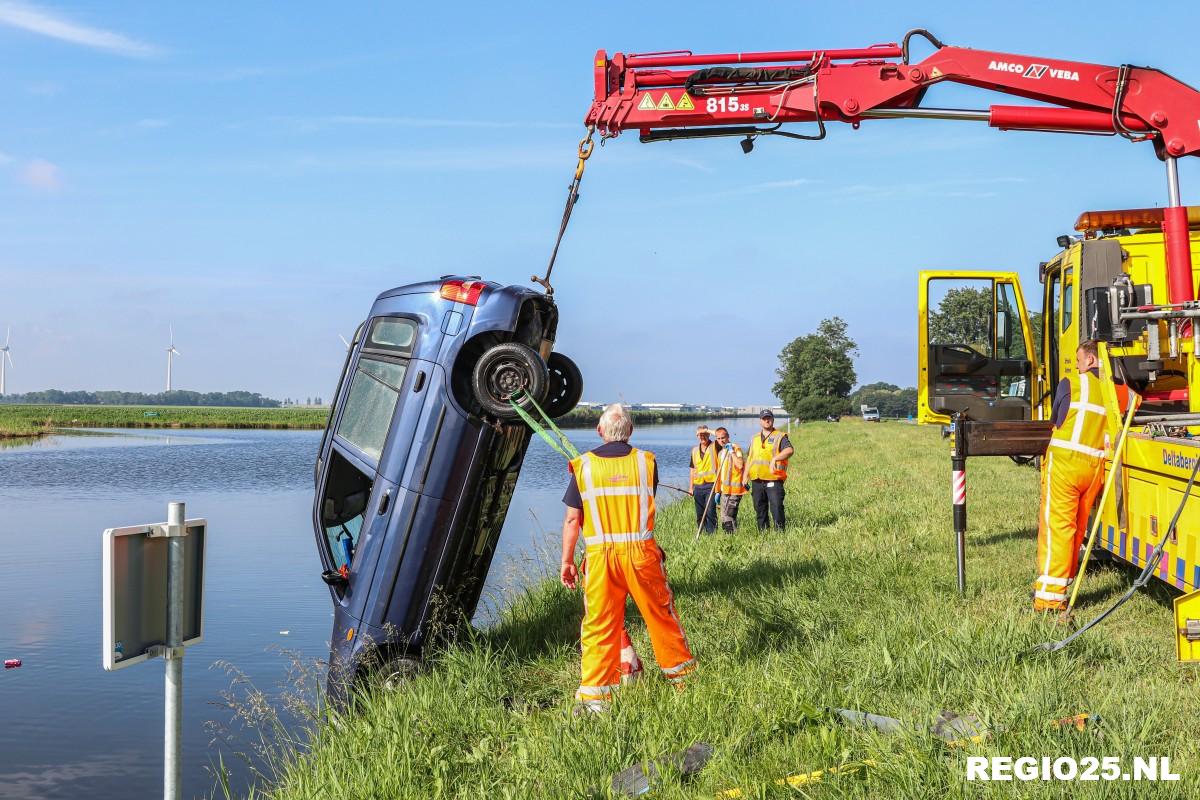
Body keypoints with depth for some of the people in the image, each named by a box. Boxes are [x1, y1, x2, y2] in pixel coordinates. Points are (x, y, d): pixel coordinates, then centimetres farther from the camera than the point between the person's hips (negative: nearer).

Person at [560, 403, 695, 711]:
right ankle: (680, 671, 31)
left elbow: (572, 519, 0)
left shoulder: (583, 466, 0)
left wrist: (567, 561, 6)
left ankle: (594, 695, 6)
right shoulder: (646, 461, 2)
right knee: (661, 614, 15)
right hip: (641, 551, 1)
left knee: (598, 624, 5)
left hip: (600, 555, 0)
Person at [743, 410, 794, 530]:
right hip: (756, 481, 6)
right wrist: (745, 476, 16)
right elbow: (749, 458, 24)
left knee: (776, 508, -11)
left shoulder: (780, 436, 0)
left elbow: (789, 450, -19)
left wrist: (775, 458, -33)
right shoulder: (755, 438, 18)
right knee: (759, 510, 10)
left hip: (774, 480, -6)